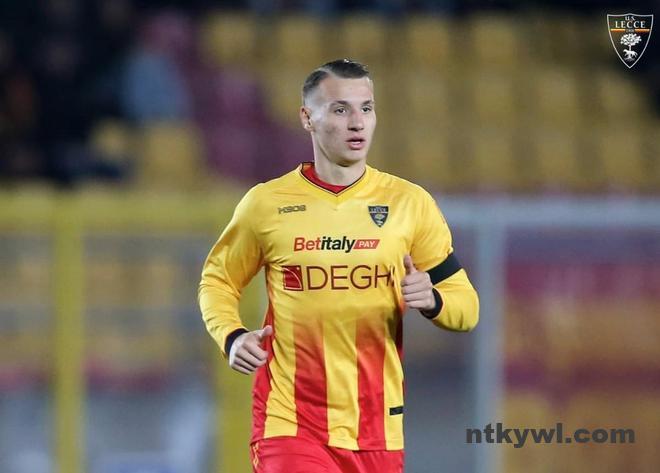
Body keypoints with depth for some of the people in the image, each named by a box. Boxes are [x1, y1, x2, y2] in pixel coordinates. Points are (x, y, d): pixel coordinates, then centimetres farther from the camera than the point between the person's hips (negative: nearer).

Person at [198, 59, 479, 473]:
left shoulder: (410, 203, 4)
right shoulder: (266, 203, 2)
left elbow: (465, 306, 7)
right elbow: (217, 279, 16)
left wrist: (430, 300, -16)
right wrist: (231, 337, -4)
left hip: (377, 431, 2)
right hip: (289, 423, -2)